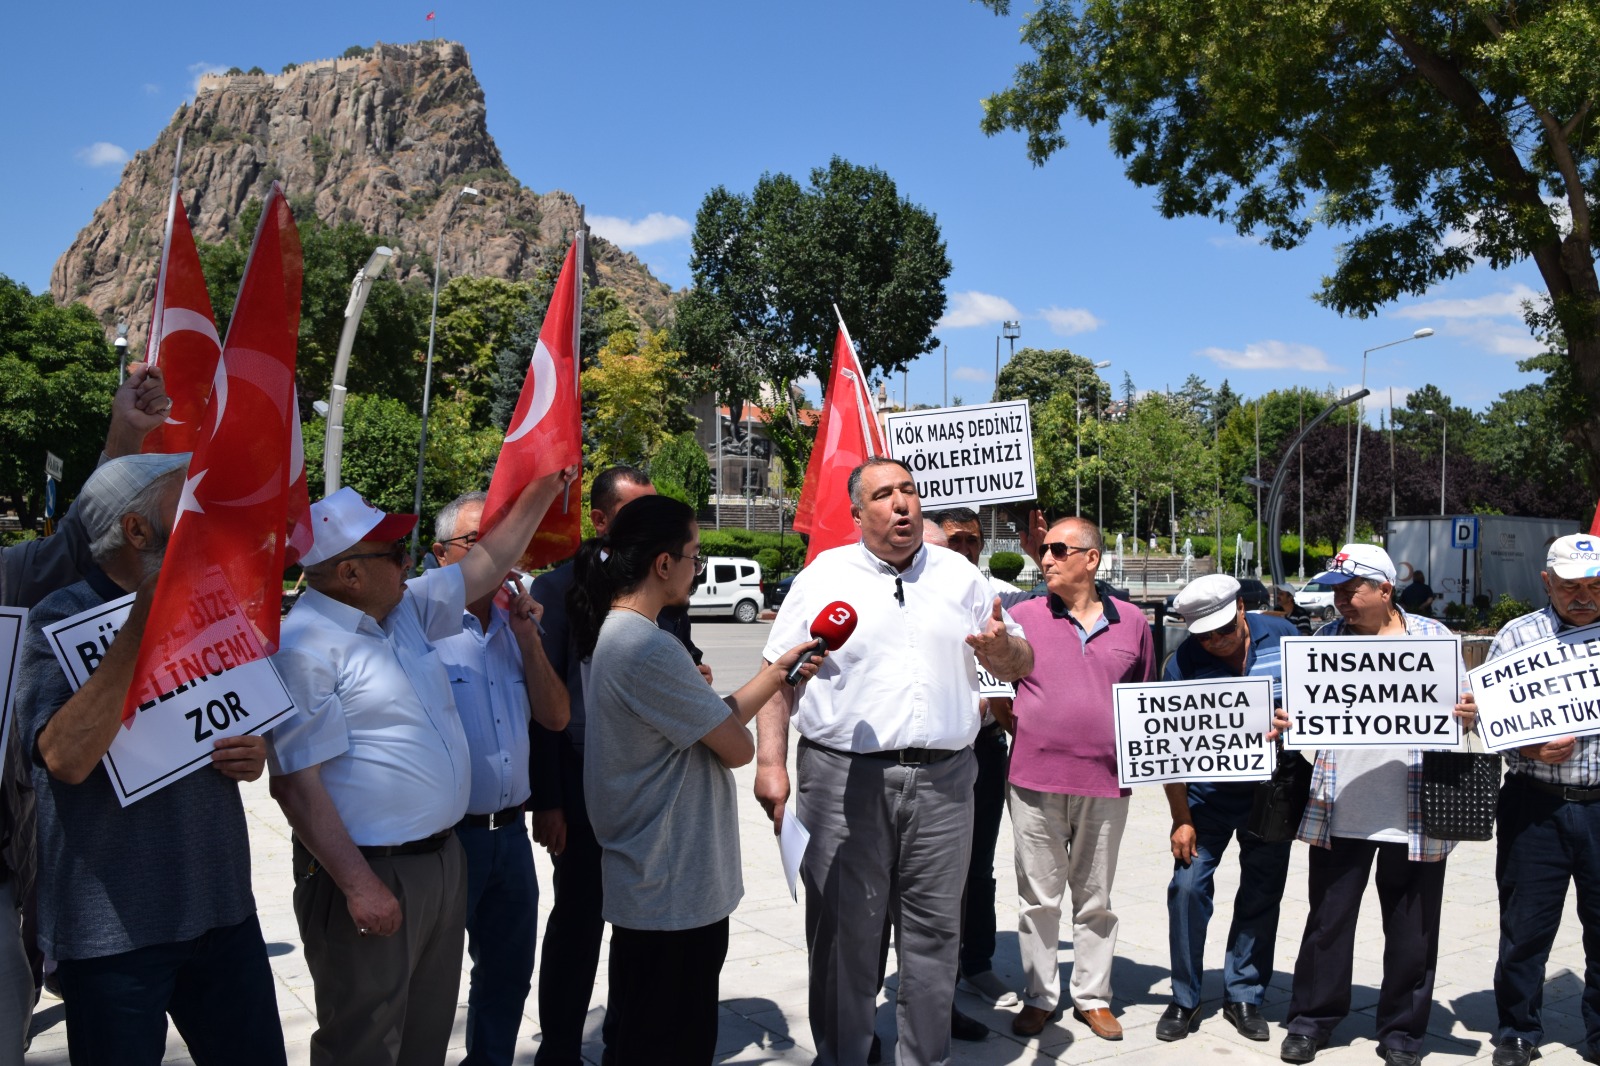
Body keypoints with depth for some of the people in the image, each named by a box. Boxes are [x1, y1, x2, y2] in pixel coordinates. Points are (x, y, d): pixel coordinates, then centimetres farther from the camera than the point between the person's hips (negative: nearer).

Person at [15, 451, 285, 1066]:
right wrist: (146, 619, -29)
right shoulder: (60, 619, -11)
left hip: (222, 910, 6)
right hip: (112, 927, -5)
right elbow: (66, 758, -27)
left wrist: (253, 755, -3)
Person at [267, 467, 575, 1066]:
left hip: (442, 858, 8)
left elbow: (487, 565, 18)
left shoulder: (405, 608, 7)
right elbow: (297, 785, -21)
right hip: (370, 876, -8)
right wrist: (358, 885, -22)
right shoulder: (304, 648, -18)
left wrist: (544, 489, 16)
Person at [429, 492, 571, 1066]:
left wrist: (528, 636, -5)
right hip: (447, 834, -7)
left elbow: (555, 716, 5)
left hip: (510, 832, 7)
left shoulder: (515, 624, 9)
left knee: (508, 974, 20)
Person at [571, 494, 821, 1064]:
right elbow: (737, 747, -17)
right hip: (676, 890, -10)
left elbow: (715, 721, 10)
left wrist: (780, 668, 7)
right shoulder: (649, 648, -25)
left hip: (647, 882, 10)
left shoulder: (618, 633, 8)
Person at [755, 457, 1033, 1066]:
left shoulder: (960, 576, 11)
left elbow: (1021, 663, 15)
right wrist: (771, 763, -7)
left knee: (934, 929, 10)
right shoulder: (823, 577, 3)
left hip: (943, 780, 2)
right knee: (844, 931, 5)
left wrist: (1000, 649, -9)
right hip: (844, 779, -2)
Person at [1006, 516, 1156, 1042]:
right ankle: (1038, 997, 21)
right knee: (1039, 898, 7)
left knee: (1096, 899, 13)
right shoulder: (1023, 617, 1)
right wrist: (1024, 737, 0)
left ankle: (1093, 997, 26)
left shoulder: (1131, 622, 5)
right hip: (1035, 781, -1)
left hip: (1106, 783, 1)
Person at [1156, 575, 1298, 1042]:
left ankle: (1244, 996, 24)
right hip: (1208, 791, -2)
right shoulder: (1183, 663, -13)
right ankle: (1184, 999, 12)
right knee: (1187, 886, -5)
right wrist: (1181, 820, -11)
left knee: (1262, 893, 8)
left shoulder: (1282, 635, -7)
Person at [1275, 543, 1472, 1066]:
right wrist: (1283, 721, -10)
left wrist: (1468, 714, -15)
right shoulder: (1327, 638, 6)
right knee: (1328, 918, 9)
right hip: (1338, 811, 1)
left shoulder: (1431, 636, 2)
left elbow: (1463, 705, 8)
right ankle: (1311, 1019, 24)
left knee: (1411, 929, 10)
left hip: (1415, 815, -1)